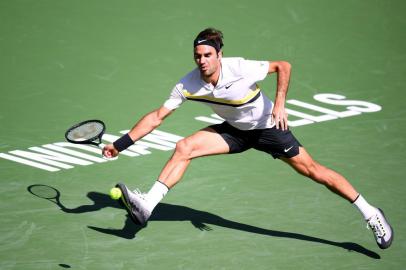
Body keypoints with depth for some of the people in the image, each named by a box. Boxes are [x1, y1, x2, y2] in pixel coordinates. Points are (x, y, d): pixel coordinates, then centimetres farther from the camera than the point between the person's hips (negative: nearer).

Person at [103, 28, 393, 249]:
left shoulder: (241, 69, -31)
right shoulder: (188, 85, -19)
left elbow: (283, 66, -19)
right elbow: (157, 116, -13)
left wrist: (279, 104, -28)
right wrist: (121, 144, -18)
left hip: (268, 126, -4)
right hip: (235, 130, 4)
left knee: (313, 170, -6)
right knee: (184, 148, -14)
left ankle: (369, 213, 6)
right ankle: (147, 206, -15)